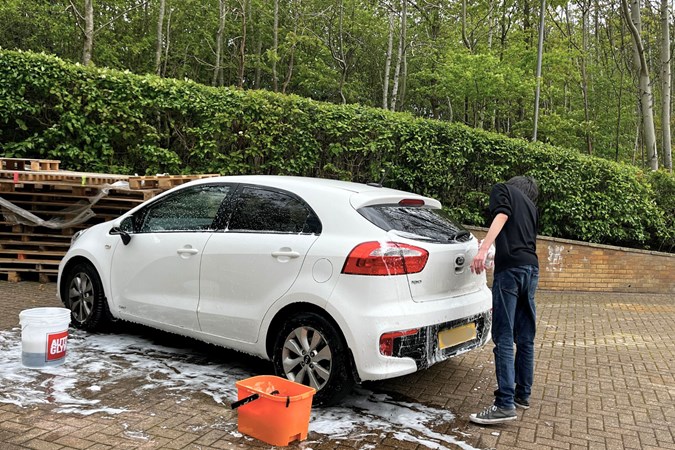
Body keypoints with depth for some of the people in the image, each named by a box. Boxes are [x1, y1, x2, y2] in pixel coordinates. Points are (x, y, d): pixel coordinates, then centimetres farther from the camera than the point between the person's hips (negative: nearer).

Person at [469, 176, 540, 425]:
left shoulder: (502, 189, 10)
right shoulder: (531, 207, 28)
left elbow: (502, 216, -10)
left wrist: (483, 249, -21)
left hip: (510, 267, -7)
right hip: (532, 269, 7)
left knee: (504, 339, -8)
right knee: (525, 338, 14)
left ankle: (505, 404, -10)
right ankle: (522, 394, 24)